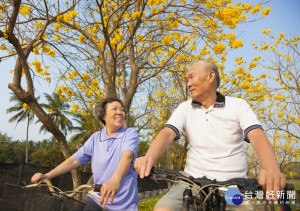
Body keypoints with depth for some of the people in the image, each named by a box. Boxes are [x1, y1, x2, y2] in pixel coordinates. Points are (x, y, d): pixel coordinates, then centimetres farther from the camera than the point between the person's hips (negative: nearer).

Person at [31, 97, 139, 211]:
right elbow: (75, 159, 5)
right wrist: (48, 175, -5)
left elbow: (127, 156, -26)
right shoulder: (95, 138, 6)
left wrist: (115, 179, -45)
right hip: (96, 198, 3)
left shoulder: (130, 133, -8)